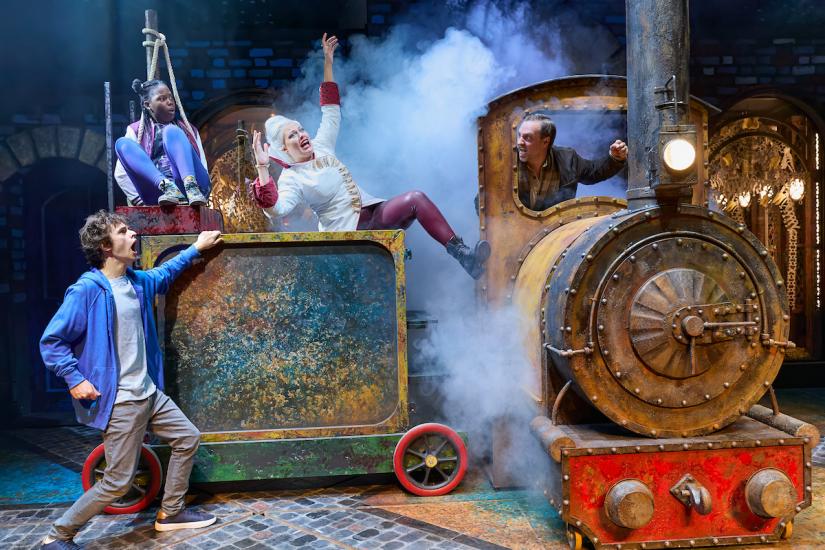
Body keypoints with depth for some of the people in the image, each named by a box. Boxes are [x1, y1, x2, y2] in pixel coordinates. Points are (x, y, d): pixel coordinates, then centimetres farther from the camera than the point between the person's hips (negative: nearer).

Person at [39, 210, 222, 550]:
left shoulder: (139, 282, 7)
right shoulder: (87, 290, -16)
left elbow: (165, 273, 31)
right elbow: (52, 341, -13)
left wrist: (196, 248, 34)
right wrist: (75, 379, -19)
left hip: (149, 394, 8)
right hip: (119, 402, -8)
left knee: (187, 438, 15)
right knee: (117, 483, -4)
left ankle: (170, 513, 30)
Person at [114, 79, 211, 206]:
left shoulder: (189, 129, 26)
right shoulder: (136, 130, 20)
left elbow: (203, 168, 16)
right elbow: (121, 173, 9)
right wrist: (137, 200, -6)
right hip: (158, 188, 0)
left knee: (171, 132, -17)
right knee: (122, 143, -16)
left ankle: (191, 186, -44)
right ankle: (167, 187, -40)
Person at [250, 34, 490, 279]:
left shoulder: (320, 147, 12)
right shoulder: (291, 179, -8)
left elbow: (331, 110, 20)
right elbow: (275, 209, -29)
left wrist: (328, 61, 19)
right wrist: (262, 168, -41)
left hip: (373, 213, 8)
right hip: (348, 230, -7)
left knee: (415, 200, -20)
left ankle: (461, 252, -22)